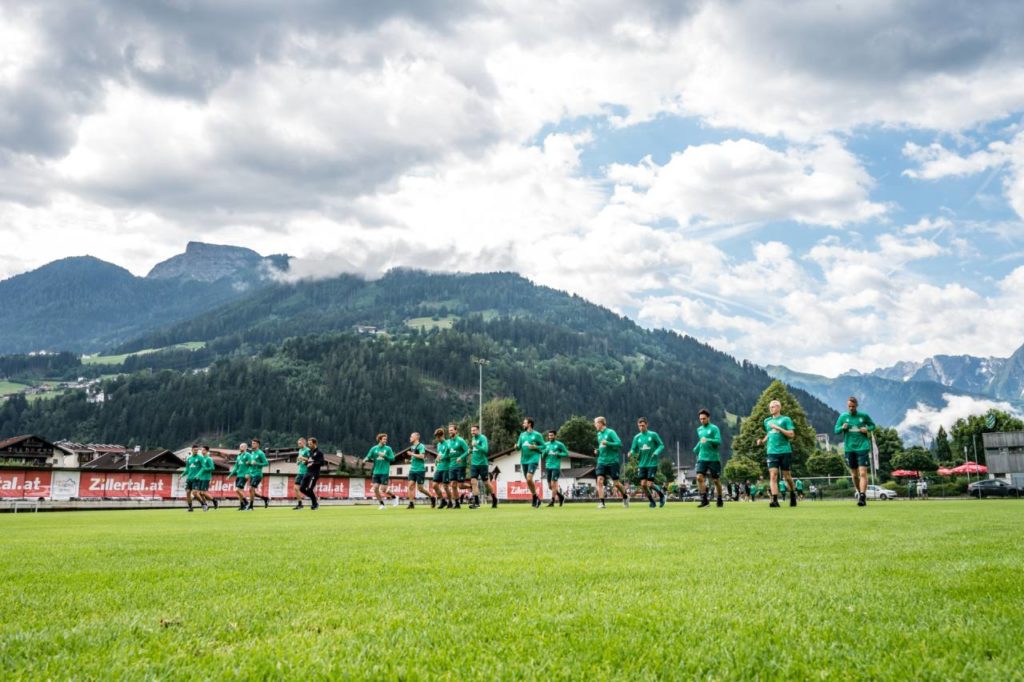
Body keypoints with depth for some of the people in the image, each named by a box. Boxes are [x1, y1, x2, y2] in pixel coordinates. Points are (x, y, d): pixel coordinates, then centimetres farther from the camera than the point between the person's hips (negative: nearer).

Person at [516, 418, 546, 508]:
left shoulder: (537, 435, -2)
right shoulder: (522, 435, 13)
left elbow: (543, 446, 0)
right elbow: (519, 446, 13)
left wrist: (534, 447, -14)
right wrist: (516, 446, -9)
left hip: (533, 460, -6)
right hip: (524, 460, 6)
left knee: (529, 479, -20)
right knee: (528, 480, 8)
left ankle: (535, 497, -4)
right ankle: (536, 498, 21)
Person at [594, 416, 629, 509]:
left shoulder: (610, 432, -10)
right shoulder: (599, 434, 13)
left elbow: (619, 444, -17)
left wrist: (607, 443, -25)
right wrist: (598, 451, 7)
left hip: (613, 461, -6)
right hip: (602, 461, 6)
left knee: (616, 483, 2)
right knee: (599, 480, -12)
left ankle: (625, 496, 29)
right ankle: (601, 503, -12)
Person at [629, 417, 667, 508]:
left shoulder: (653, 435, -4)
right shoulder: (637, 437, 5)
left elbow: (661, 445, 0)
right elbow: (634, 449, 6)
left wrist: (656, 452, -18)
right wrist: (631, 453, -17)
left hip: (652, 464, -4)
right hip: (642, 464, 4)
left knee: (650, 484, -10)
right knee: (643, 484, -5)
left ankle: (661, 494, 20)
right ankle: (652, 501, 15)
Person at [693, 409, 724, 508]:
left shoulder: (714, 428, -6)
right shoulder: (699, 429, 13)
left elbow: (718, 441, -16)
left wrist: (708, 440, -28)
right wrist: (696, 449, 17)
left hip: (713, 458, -4)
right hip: (702, 458, 4)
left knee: (716, 480, 3)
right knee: (699, 477, -14)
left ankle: (719, 501, 20)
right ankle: (704, 500, -12)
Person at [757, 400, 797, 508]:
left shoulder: (785, 419, 0)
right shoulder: (767, 421, 15)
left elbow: (791, 434, -8)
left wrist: (778, 428, -16)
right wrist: (762, 441, 9)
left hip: (785, 451, -3)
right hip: (772, 452, 3)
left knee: (786, 475, 7)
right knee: (773, 475, -12)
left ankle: (793, 493, 33)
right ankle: (774, 500, -16)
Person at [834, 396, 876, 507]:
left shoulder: (863, 416, 1)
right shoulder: (843, 417, 4)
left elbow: (873, 425, 14)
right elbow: (836, 430, 6)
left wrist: (868, 429, -8)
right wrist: (842, 428, -15)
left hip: (863, 447, -3)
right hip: (849, 448, 3)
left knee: (863, 473, -14)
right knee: (854, 475, 9)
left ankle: (862, 497, -19)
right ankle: (859, 493, 27)